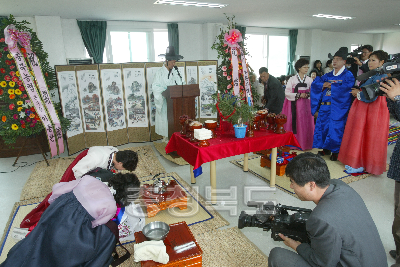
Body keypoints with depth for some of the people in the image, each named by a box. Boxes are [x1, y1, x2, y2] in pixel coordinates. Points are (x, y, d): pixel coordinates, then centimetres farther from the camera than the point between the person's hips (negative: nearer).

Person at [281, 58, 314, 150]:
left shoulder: (309, 80, 9)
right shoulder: (292, 79, 0)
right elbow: (287, 93, -5)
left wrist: (308, 95, -11)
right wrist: (298, 95, -14)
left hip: (306, 105, 3)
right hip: (294, 105, -3)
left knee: (305, 124, 2)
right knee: (294, 124, -3)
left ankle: (305, 143, 11)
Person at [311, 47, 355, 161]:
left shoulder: (348, 75, 0)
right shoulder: (328, 75, 16)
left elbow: (345, 87, -18)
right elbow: (315, 84, 7)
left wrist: (330, 85, -10)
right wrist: (323, 84, -12)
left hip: (338, 108, -5)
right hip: (325, 107, 5)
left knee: (335, 129, -3)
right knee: (323, 126, 7)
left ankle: (336, 151, 9)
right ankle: (326, 149, 20)